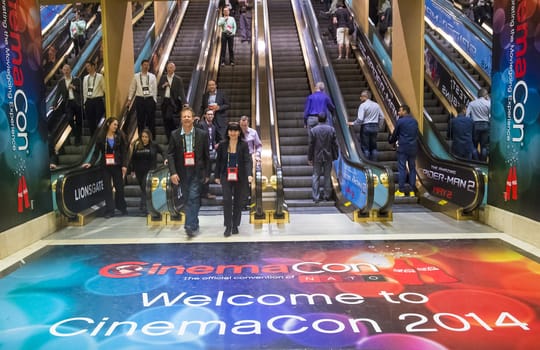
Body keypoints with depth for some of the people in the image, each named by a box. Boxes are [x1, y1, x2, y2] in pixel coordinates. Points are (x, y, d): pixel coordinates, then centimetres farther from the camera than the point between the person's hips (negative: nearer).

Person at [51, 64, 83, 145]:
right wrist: (55, 104, -6)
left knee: (79, 121, 4)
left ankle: (78, 138, 18)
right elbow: (58, 94, 4)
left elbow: (82, 90, 1)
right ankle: (76, 133, 1)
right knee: (69, 119, -19)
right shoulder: (60, 82, 8)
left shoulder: (77, 80, 5)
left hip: (77, 102, 0)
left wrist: (74, 87, -14)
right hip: (68, 103, 0)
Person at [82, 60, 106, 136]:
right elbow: (84, 91, 13)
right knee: (90, 121, 7)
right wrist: (85, 102, 11)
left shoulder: (99, 76, -3)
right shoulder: (85, 78, 11)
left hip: (98, 100, -4)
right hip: (89, 101, 5)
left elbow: (104, 88, -1)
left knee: (99, 120, -3)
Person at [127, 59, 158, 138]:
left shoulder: (152, 76, 3)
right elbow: (132, 88, 8)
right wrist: (129, 99, 5)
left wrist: (154, 100, 3)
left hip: (150, 99, 0)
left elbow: (155, 89, 6)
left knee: (151, 119, 4)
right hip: (139, 99, 0)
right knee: (140, 119, 5)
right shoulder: (136, 76, 3)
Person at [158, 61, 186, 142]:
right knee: (165, 120, 5)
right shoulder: (163, 77, 10)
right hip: (164, 101, 5)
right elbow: (158, 89, 11)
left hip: (173, 101, -5)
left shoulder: (178, 79, -2)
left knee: (169, 117, -21)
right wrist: (163, 85, -9)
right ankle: (169, 139, 15)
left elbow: (181, 92, -8)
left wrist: (184, 103, -20)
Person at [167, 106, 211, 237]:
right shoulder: (175, 135, 1)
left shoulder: (202, 134, -2)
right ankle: (194, 224, 23)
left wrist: (207, 174, 3)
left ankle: (190, 225, -10)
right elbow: (170, 154, -2)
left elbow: (206, 155, 2)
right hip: (182, 172, 2)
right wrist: (173, 172, -13)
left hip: (196, 172, -2)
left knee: (193, 198, -11)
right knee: (187, 199, 10)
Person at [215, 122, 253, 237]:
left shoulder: (244, 145, -4)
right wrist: (217, 176, 6)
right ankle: (228, 227, -1)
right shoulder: (222, 144, 1)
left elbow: (247, 160, -14)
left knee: (238, 202, 6)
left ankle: (235, 226, 20)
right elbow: (218, 161, 7)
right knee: (227, 200, -9)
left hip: (240, 178, 0)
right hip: (226, 177, 0)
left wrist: (249, 174, -28)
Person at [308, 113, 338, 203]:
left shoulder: (313, 130, -9)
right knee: (327, 176, 11)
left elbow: (311, 145, -6)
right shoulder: (331, 129, -5)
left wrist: (309, 158, 2)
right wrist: (335, 156, 9)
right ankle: (327, 195, 17)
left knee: (316, 176, 5)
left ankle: (316, 197, 4)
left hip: (317, 157, -1)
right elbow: (335, 144, -1)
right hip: (328, 157, 1)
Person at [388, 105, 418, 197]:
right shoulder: (415, 121, 9)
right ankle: (412, 190, 10)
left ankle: (401, 191, -1)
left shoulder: (400, 121, -7)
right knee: (412, 168, 9)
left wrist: (391, 140, 23)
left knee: (402, 169, -1)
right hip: (413, 148, 5)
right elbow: (416, 135, 14)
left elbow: (395, 134, 2)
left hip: (403, 148, -5)